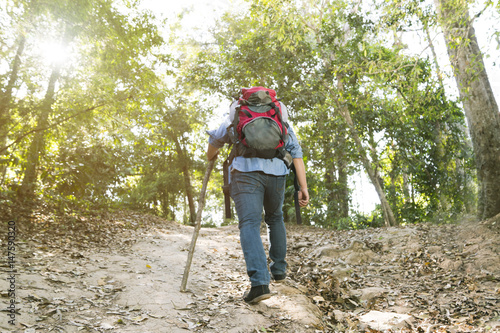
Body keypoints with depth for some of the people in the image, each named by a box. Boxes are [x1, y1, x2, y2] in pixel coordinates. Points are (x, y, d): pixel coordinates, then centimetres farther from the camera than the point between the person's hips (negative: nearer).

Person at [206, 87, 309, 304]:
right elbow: (296, 153, 12)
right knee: (275, 219, 25)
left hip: (246, 171, -2)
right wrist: (303, 188, 7)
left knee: (249, 225, -8)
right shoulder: (281, 121, 24)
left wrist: (211, 157, 57)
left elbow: (216, 139, 35)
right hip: (276, 173, 3)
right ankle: (278, 269, 32)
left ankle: (260, 283, -23)